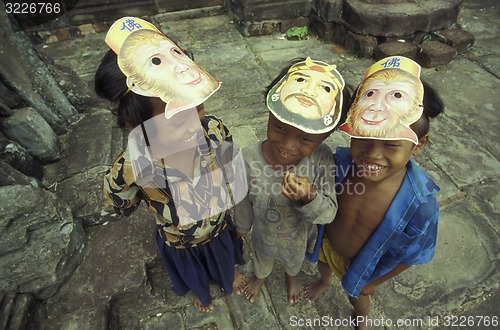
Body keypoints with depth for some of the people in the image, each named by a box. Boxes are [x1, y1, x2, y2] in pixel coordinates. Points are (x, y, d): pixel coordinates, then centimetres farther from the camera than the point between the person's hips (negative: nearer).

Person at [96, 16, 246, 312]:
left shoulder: (215, 130, -34)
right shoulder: (128, 171, -40)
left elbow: (231, 174, -11)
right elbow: (124, 206, -14)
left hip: (221, 225, 2)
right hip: (180, 242, -1)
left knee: (226, 258, 37)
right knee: (193, 274, 35)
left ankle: (230, 275, 75)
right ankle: (201, 292, 73)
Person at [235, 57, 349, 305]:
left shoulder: (322, 159, -35)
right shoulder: (249, 159, -35)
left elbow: (329, 214, -26)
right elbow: (244, 202, -15)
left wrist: (310, 198, -48)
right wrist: (243, 226, 4)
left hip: (300, 236, 1)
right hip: (264, 234, 0)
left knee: (295, 260, 37)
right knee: (262, 258, 35)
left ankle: (292, 276, 75)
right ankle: (260, 276, 73)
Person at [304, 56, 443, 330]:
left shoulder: (420, 203, -36)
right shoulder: (340, 163, -33)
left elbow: (411, 255, -17)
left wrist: (374, 282, -6)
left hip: (361, 264, -1)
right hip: (326, 245, 2)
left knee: (357, 296, 31)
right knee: (323, 266, 35)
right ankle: (325, 281, 75)